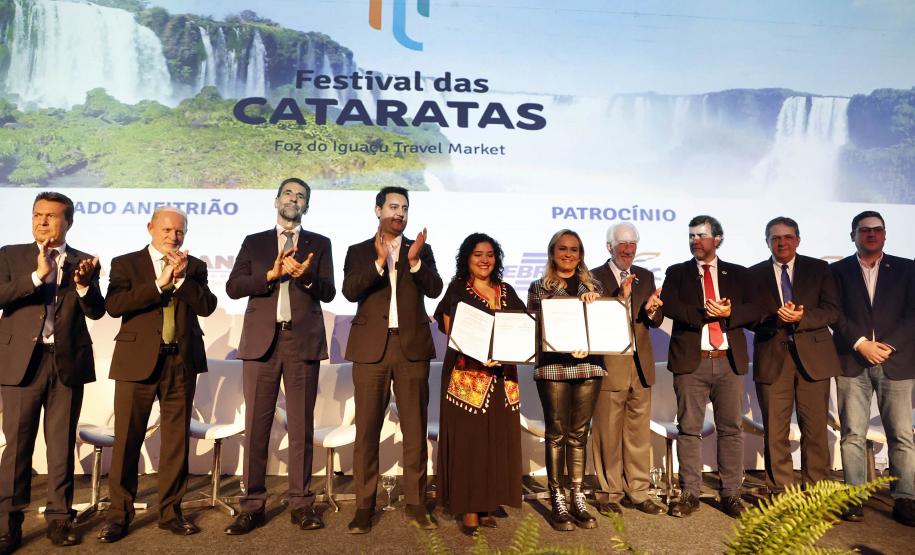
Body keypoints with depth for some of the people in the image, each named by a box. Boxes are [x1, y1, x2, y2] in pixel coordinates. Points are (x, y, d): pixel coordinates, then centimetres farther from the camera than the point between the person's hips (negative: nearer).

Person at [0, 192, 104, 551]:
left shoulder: (84, 262, 7)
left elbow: (96, 311, -3)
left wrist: (84, 284, -21)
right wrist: (38, 275, -19)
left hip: (67, 363, 1)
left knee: (62, 445, 8)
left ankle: (59, 518, 19)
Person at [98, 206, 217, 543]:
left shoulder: (194, 267, 11)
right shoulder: (125, 264, 6)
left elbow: (207, 306, -3)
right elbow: (113, 306, -10)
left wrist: (182, 277, -12)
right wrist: (159, 284, -14)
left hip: (181, 362, 2)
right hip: (137, 360, -2)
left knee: (177, 439, 7)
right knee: (127, 439, 3)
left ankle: (170, 511, 19)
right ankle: (119, 514, 17)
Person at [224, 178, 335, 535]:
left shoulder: (319, 244, 13)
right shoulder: (254, 242, 14)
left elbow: (328, 292, 3)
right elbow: (233, 287, 3)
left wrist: (306, 276, -16)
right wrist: (271, 275, -11)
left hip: (303, 341, 0)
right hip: (262, 340, 1)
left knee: (301, 425, 4)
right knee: (256, 425, 2)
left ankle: (301, 504, 13)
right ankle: (253, 506, 12)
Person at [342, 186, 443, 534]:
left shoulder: (421, 250, 12)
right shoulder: (359, 252, 9)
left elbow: (434, 289, -2)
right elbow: (350, 291, -7)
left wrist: (414, 261, -17)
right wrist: (379, 262, -19)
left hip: (412, 347, 1)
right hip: (372, 348, -1)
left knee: (415, 429, 5)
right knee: (366, 430, 2)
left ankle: (416, 504, 16)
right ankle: (364, 506, 12)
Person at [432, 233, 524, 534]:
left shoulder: (506, 291, 15)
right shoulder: (457, 289, 3)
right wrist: (480, 354, -22)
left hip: (502, 374, 5)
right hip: (467, 372, -4)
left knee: (498, 438, 5)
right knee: (468, 437, -4)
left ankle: (488, 503, 15)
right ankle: (469, 508, 4)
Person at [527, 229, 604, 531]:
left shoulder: (593, 286, 14)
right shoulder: (539, 287, 5)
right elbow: (537, 328, -1)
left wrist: (593, 302, -9)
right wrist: (567, 347, -16)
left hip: (588, 366, 3)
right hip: (553, 367, -2)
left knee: (579, 434, 8)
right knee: (556, 434, 2)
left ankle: (578, 500, 16)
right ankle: (557, 501, 11)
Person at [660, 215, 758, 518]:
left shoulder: (738, 274, 13)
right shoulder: (677, 273, 10)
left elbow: (754, 310, 3)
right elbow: (668, 305, -7)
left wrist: (729, 313, -15)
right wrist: (702, 313, -16)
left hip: (730, 360, 1)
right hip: (691, 360, -1)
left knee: (731, 428, 5)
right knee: (689, 428, 1)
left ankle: (731, 493, 16)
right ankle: (689, 493, 10)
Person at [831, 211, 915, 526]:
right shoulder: (838, 270, 9)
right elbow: (835, 313, 0)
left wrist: (888, 345, -10)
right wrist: (861, 343, -12)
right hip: (852, 362, 0)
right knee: (853, 434, 1)